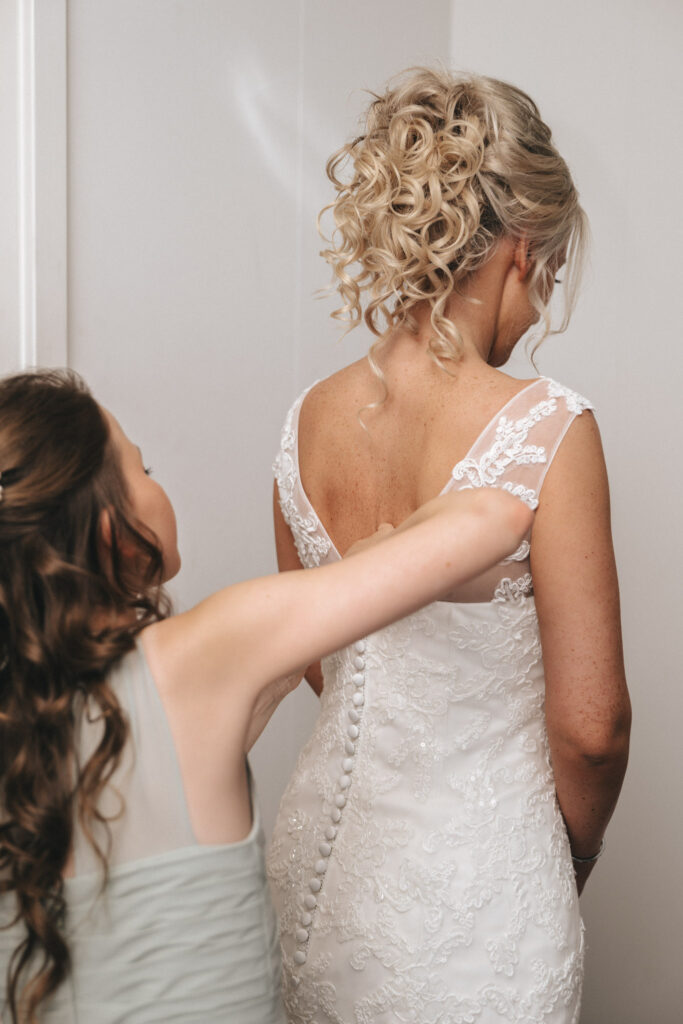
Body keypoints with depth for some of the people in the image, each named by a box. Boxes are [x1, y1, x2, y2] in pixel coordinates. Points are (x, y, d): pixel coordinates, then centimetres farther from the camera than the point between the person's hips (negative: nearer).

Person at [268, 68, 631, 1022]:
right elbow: (590, 722, -17)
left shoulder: (307, 419, -5)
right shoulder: (548, 430, -22)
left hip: (323, 846, 5)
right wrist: (573, 857, 2)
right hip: (477, 883, -5)